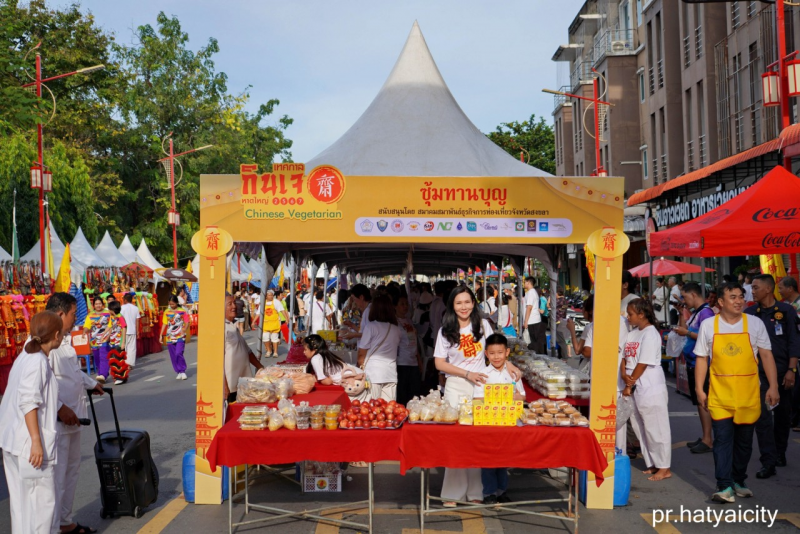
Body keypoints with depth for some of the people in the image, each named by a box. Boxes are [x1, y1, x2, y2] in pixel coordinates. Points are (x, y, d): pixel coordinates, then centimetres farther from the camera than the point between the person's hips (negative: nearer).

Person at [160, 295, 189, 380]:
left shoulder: (182, 311, -1)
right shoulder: (166, 312, 8)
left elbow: (187, 323, -1)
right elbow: (164, 324, 11)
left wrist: (184, 330, -19)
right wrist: (161, 335, 4)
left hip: (180, 336, -4)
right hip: (170, 337, 4)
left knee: (179, 354, -16)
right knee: (173, 356, 6)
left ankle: (183, 371, -2)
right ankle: (179, 372, 18)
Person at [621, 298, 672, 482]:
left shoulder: (650, 334, -14)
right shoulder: (632, 334, 11)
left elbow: (642, 364, -16)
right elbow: (625, 358, 9)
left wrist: (629, 385, -12)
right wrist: (624, 376, -9)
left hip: (651, 390, -9)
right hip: (635, 389, 9)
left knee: (655, 429, -1)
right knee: (641, 429, 13)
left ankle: (664, 468, 8)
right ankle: (652, 464, 24)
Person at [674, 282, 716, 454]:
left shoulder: (706, 312, -15)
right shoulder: (695, 313, 14)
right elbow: (684, 328, 18)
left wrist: (686, 332, -17)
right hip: (692, 363, 10)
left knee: (703, 402, -6)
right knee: (699, 402, 13)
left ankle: (707, 440, -1)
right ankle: (704, 437, 20)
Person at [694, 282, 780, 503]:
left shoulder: (755, 324, 1)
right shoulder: (708, 326, 0)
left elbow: (766, 355, 4)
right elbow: (702, 359, 4)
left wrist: (773, 386, -1)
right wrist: (699, 389, 0)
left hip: (748, 395, 1)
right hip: (720, 394, -1)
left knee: (744, 441, 11)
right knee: (723, 439, -6)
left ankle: (738, 481, 27)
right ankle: (724, 487, -4)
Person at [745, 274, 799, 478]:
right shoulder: (750, 313, 2)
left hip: (782, 371, 0)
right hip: (759, 371, 0)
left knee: (783, 415, 13)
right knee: (762, 416, -9)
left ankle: (780, 453, 31)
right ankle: (769, 462, -8)